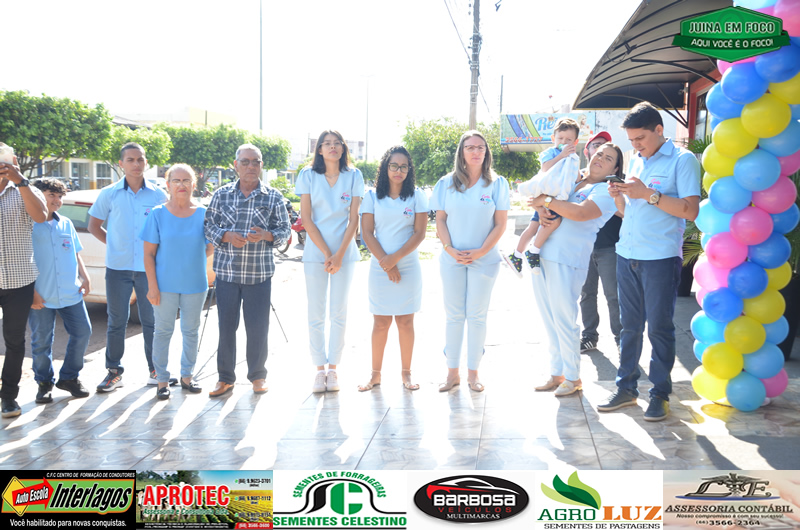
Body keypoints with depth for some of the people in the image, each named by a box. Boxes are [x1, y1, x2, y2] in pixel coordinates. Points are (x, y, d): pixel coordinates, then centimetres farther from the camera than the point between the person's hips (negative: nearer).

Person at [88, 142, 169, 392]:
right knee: (116, 321, 6)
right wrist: (115, 244, 5)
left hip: (149, 268, 0)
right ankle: (114, 371, 17)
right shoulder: (109, 194, 3)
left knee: (151, 320, 7)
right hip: (118, 268, 0)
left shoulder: (158, 196, 2)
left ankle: (156, 370, 18)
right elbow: (94, 225, 12)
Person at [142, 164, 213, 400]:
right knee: (163, 332, 5)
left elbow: (210, 249, 8)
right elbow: (148, 254, -4)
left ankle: (187, 376, 26)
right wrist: (153, 286, -9)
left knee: (191, 331, 12)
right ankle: (162, 380, 16)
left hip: (195, 284, 2)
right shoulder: (158, 214, -3)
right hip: (165, 285, -2)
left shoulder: (203, 214, 2)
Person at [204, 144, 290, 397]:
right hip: (227, 271, 1)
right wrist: (227, 236, -12)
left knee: (258, 327, 3)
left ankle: (258, 375, 21)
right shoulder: (222, 195, 7)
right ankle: (225, 377, 18)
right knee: (226, 326, 4)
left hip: (259, 272, -1)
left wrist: (265, 235, -14)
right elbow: (209, 226, 7)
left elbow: (284, 230, 5)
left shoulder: (273, 196, 5)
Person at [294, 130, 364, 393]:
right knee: (316, 314, 2)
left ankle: (333, 368, 11)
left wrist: (339, 254, -10)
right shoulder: (308, 175, 1)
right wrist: (326, 253, -10)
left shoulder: (353, 176, 1)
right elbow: (306, 219, -3)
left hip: (345, 251, 0)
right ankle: (319, 369, 10)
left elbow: (353, 219, -1)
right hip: (315, 251, 0)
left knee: (339, 314, 3)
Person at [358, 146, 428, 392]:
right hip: (380, 267, 0)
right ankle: (375, 373, 13)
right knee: (380, 323, 3)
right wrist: (385, 262, -10)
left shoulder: (417, 196, 3)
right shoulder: (372, 196, 5)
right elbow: (367, 233, -1)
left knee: (405, 321, 4)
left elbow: (419, 233, -3)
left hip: (409, 267, 0)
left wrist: (395, 258, -12)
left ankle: (406, 373, 14)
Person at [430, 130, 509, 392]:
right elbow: (440, 220, 5)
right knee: (454, 316, 5)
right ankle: (452, 372, 13)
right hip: (452, 259, 1)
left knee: (477, 316, 3)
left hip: (484, 260, -1)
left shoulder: (497, 183, 0)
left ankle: (473, 372, 12)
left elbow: (500, 224, -2)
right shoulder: (446, 183, 5)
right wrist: (450, 249, -8)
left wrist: (480, 252, -11)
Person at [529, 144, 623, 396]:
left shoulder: (607, 191, -3)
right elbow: (537, 195, 20)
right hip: (541, 254, 7)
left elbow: (581, 213, -20)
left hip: (567, 261, -6)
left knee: (564, 320, -4)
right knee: (548, 319, 10)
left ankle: (572, 377, 11)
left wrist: (547, 201, -13)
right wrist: (541, 210, -3)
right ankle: (556, 373, 21)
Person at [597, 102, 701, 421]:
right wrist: (619, 196, 0)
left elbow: (691, 210, -15)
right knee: (629, 326, 11)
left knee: (659, 327, 0)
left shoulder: (682, 160, -5)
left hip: (661, 258, -6)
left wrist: (648, 194, -19)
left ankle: (660, 394, 10)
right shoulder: (636, 162, 16)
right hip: (627, 254, 6)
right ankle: (626, 388, 19)